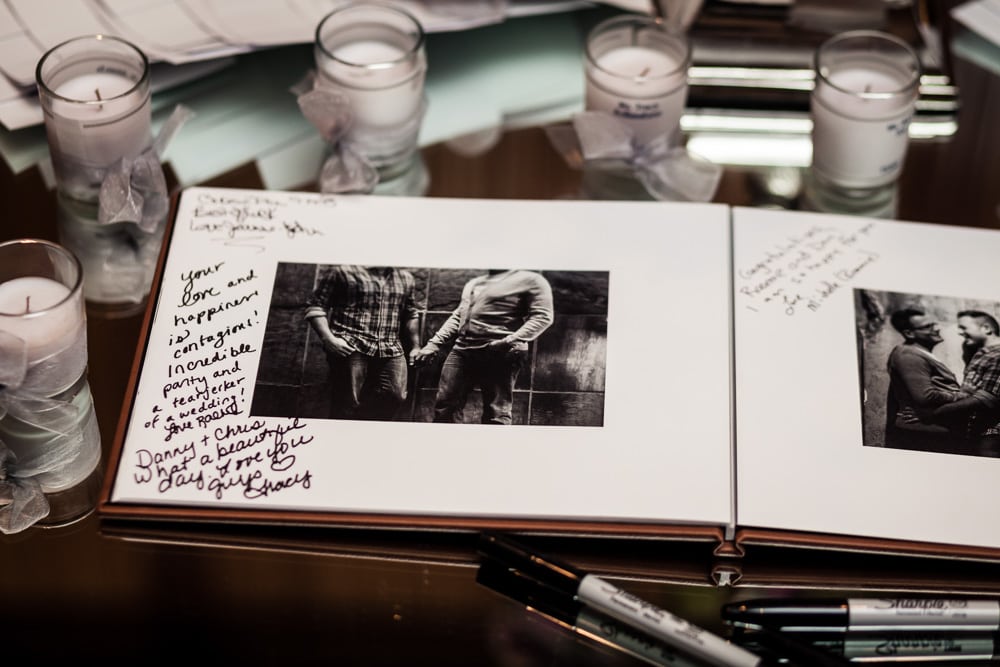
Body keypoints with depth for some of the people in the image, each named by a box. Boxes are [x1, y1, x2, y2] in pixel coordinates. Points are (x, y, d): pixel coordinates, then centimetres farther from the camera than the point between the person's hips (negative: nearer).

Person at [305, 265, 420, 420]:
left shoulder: (405, 278, 17)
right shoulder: (345, 271, 1)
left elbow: (410, 315, 30)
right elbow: (315, 306, -2)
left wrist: (415, 346, 25)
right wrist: (328, 339, -14)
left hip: (390, 351, 5)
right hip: (350, 348, -5)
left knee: (395, 396, -6)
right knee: (347, 404, -6)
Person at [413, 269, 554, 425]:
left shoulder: (530, 280, 0)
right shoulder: (473, 284, 25)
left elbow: (542, 316, -10)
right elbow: (457, 317, 29)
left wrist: (511, 341, -22)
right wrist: (434, 343, 16)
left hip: (499, 356, -7)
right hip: (462, 352, 7)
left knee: (496, 415, -7)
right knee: (445, 406, 1)